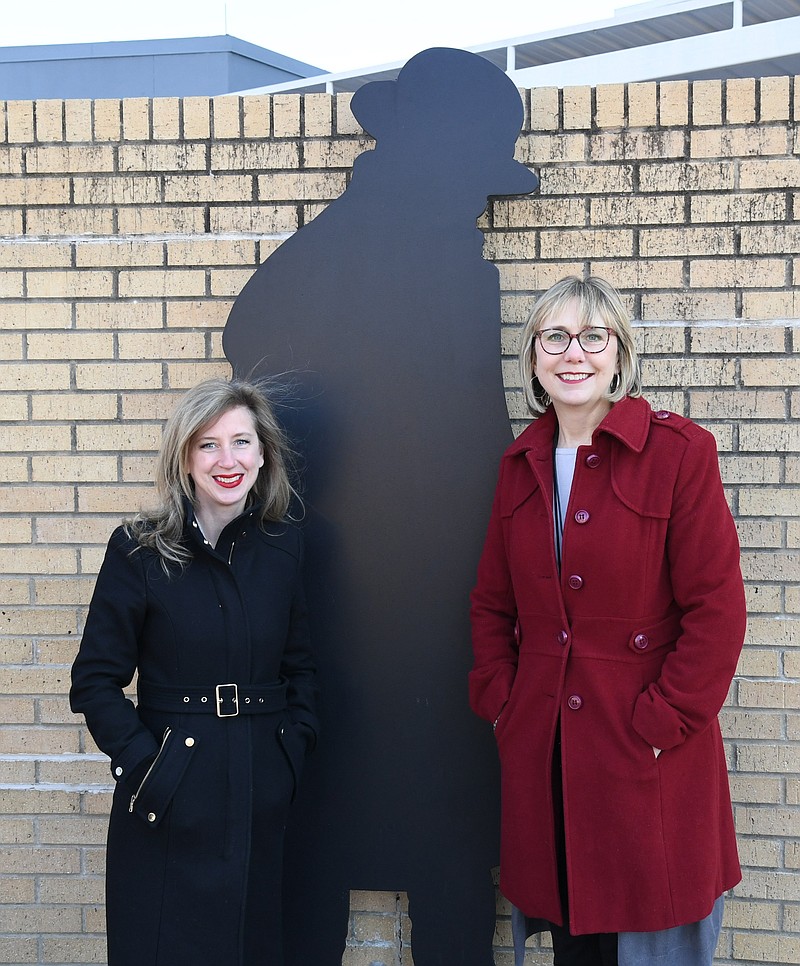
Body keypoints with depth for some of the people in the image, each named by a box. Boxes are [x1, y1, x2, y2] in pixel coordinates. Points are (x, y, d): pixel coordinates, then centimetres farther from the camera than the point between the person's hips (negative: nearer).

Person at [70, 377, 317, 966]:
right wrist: (141, 762, -13)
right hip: (170, 805, -3)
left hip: (262, 796, 3)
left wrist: (294, 749, 0)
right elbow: (95, 681, -4)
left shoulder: (284, 547, 4)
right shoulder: (139, 550, -6)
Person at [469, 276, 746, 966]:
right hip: (541, 753, 5)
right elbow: (493, 601, 15)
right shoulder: (522, 464, 9)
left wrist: (660, 725, -13)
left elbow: (716, 611, -11)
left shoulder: (679, 451, -8)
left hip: (653, 757, -4)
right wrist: (500, 703, 4)